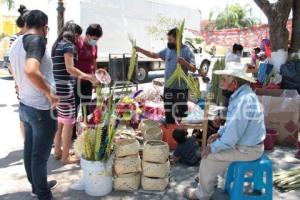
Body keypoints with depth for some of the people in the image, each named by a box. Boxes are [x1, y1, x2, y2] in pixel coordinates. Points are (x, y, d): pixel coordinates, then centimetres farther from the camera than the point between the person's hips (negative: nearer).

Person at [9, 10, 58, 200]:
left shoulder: (16, 43, 9)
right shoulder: (36, 40, -19)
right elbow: (31, 71, -36)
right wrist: (50, 93, -25)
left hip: (25, 105, 9)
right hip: (41, 109, -9)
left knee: (30, 149, 20)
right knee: (40, 155, 4)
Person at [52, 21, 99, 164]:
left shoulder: (57, 44, 18)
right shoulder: (69, 45, -10)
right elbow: (70, 68, -19)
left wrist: (79, 76, 25)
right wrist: (89, 77, -15)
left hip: (56, 87, 9)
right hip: (65, 88, -9)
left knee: (60, 121, 18)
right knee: (69, 122, 1)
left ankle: (57, 151, 29)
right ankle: (65, 156, 9)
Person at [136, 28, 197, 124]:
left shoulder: (187, 51, -10)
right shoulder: (168, 50, 7)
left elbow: (193, 69, -12)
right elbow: (154, 55, 16)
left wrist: (184, 63, -30)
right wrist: (140, 50, 9)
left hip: (181, 88, -6)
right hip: (168, 87, 6)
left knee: (181, 114, -1)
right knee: (168, 113, 15)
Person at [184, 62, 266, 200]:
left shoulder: (243, 101, -30)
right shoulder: (241, 94, 3)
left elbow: (233, 134, -29)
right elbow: (233, 122, 17)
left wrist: (212, 148, -17)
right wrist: (219, 133, 9)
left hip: (247, 149, -10)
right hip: (247, 142, 10)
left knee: (209, 156, -6)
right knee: (213, 146, 19)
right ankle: (209, 178, 35)